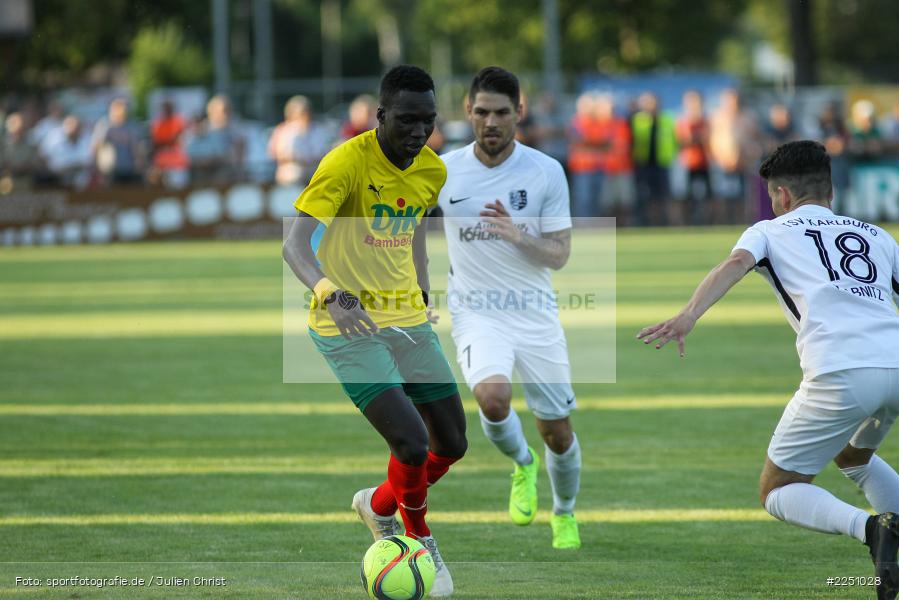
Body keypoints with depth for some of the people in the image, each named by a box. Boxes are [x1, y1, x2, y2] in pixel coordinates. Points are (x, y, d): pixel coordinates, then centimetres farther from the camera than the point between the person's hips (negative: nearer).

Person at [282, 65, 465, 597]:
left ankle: (379, 506, 36)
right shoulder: (347, 162, -20)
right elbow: (296, 243, -27)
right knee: (411, 441, -18)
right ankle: (421, 542, 10)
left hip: (408, 320, 7)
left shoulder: (433, 170, 1)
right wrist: (330, 294, -43)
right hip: (349, 327, -7)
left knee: (452, 445, 7)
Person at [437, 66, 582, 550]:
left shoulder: (546, 172, -7)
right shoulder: (443, 171, -5)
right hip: (476, 314, -1)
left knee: (557, 431, 5)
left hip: (535, 315, 1)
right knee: (492, 396, -30)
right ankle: (523, 465, 3)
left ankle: (564, 513, 36)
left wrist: (518, 237, -25)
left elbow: (558, 255, -6)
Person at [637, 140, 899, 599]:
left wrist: (689, 316, -20)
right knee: (851, 456, 35)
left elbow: (737, 262, -4)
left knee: (777, 492, 9)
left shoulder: (771, 231, 17)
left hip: (840, 374, -5)